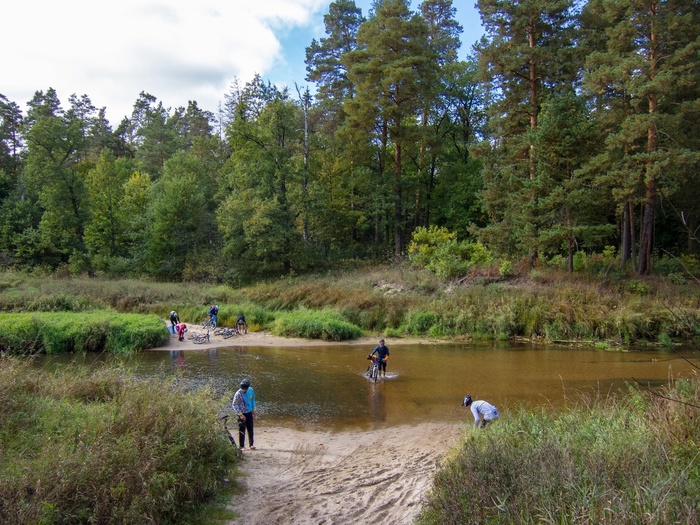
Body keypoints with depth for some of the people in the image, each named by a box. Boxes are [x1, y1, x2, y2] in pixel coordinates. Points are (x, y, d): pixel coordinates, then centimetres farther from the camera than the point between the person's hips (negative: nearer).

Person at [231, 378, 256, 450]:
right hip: (242, 414, -5)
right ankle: (241, 446, 7)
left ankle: (251, 444, 21)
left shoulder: (251, 390, -5)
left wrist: (253, 410, 13)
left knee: (251, 429, 10)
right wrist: (240, 414, -20)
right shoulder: (238, 394, -20)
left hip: (249, 413, 5)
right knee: (242, 430, -2)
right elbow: (234, 405, -17)